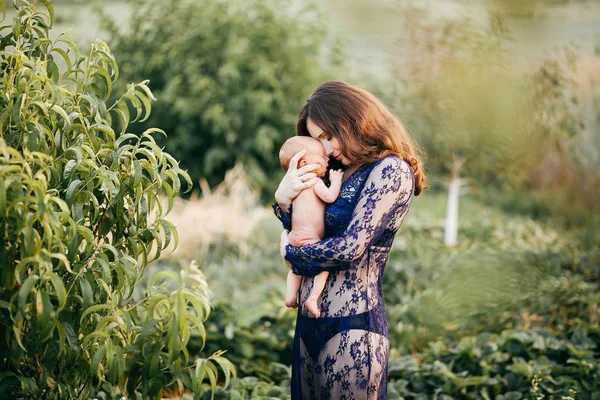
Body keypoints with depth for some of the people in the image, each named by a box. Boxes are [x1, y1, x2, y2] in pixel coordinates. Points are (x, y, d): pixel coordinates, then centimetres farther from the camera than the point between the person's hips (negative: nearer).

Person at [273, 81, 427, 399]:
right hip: (310, 322, 8)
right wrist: (283, 199, -2)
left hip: (350, 327, -8)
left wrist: (290, 253, -4)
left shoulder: (390, 170, -12)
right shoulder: (347, 173, 14)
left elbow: (350, 248, -19)